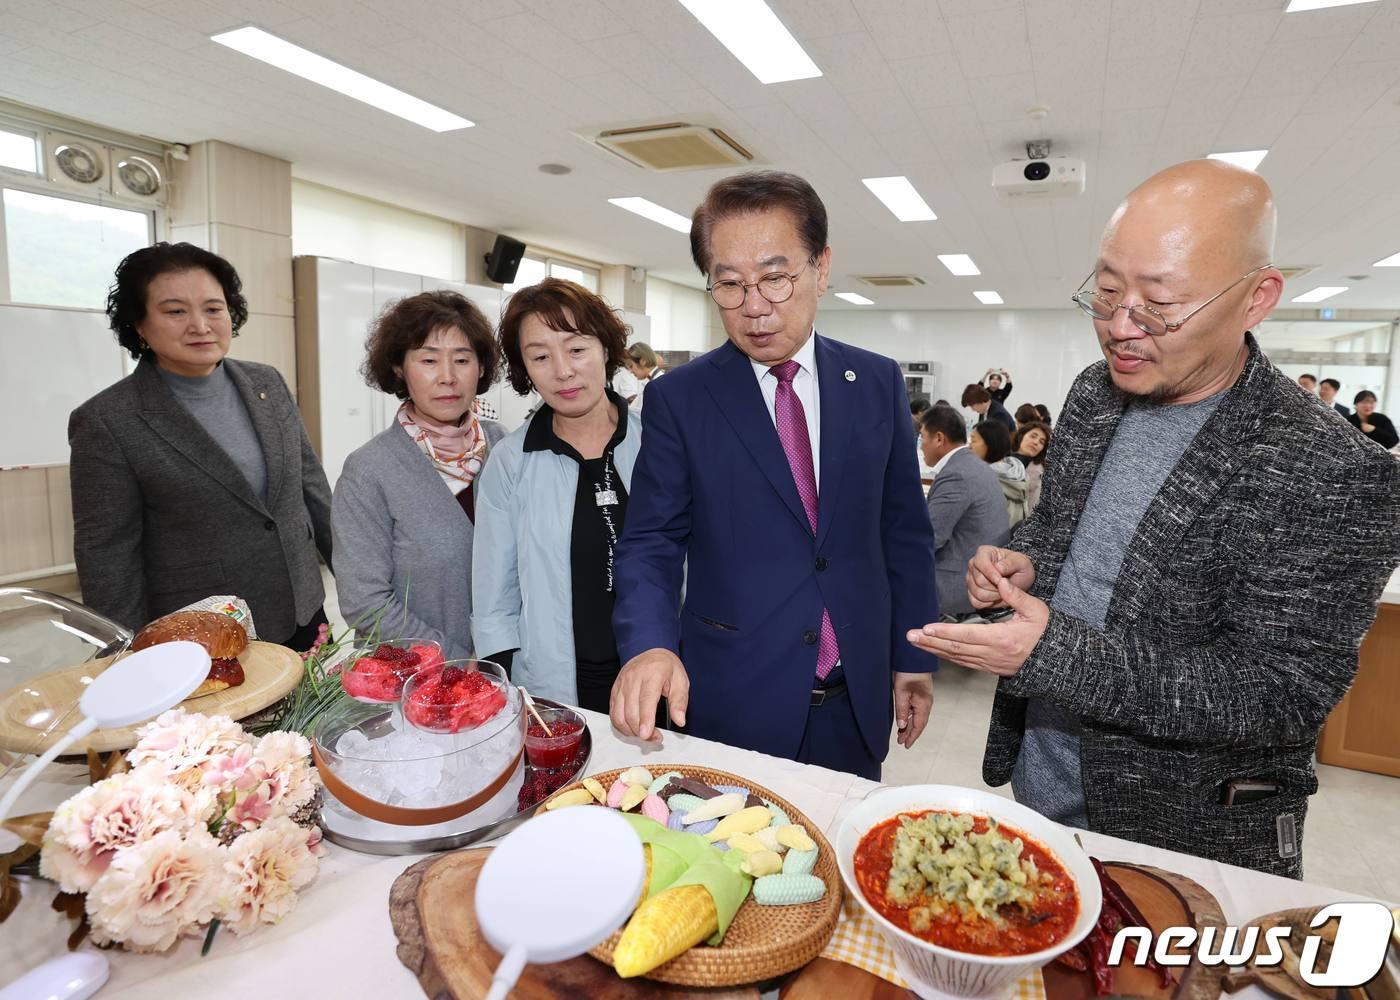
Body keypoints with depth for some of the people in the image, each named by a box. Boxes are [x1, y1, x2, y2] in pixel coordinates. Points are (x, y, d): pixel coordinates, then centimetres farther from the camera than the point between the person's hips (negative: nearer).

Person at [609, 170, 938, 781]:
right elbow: (652, 541, -7)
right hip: (731, 704, -2)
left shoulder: (878, 383, 1)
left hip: (856, 700, 3)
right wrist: (650, 644, -24)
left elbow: (904, 531, 5)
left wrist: (913, 658, 6)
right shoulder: (678, 398, -6)